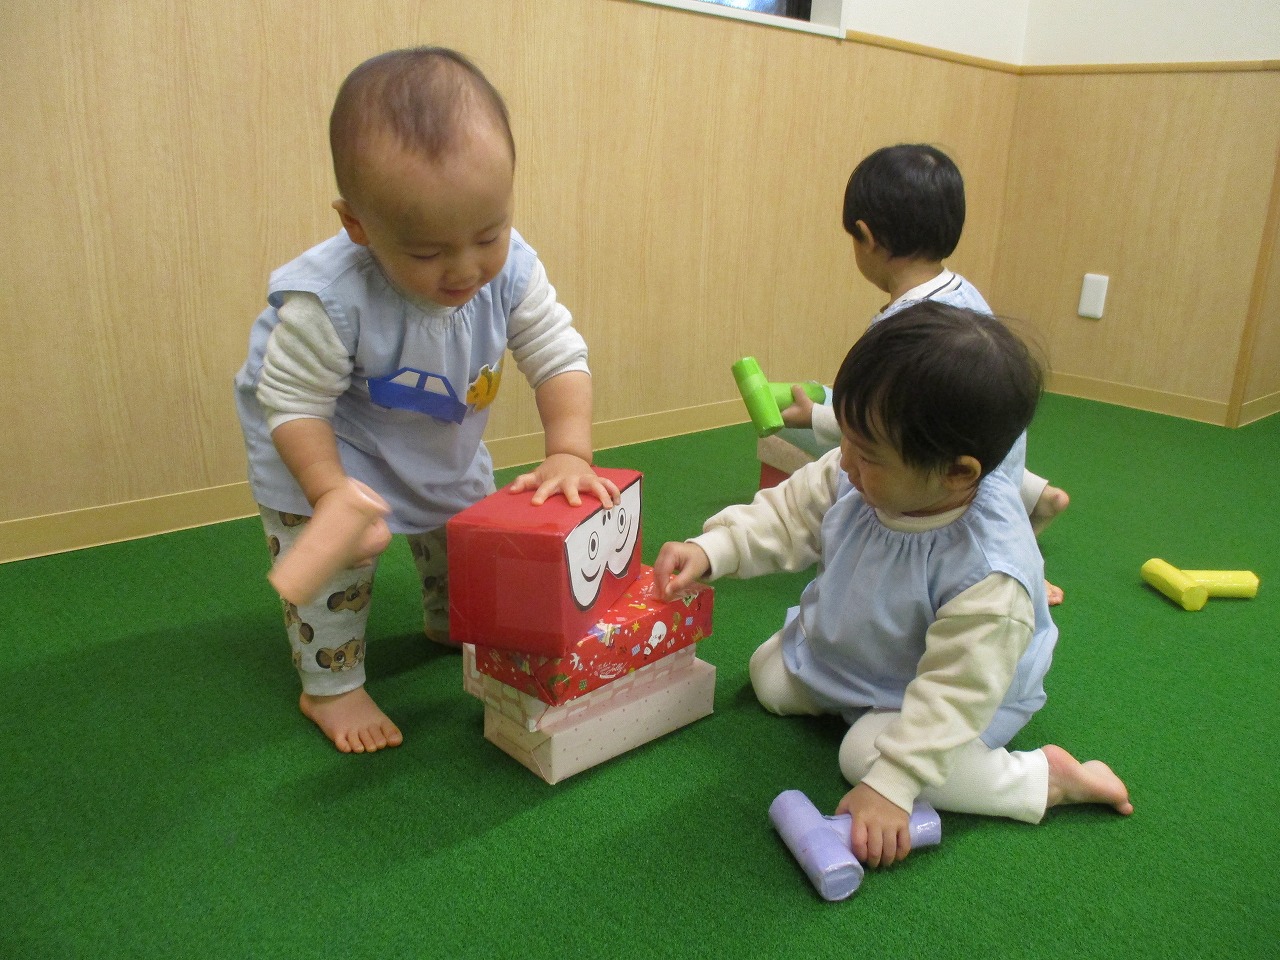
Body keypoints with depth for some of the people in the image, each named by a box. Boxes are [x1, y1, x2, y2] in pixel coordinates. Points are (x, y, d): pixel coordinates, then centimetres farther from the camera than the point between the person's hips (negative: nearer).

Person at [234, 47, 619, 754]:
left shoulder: (510, 271, -28)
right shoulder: (330, 300, -40)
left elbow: (560, 358, -21)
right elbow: (293, 403, -30)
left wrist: (569, 451, -33)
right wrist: (331, 493, -40)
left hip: (445, 451, 6)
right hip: (319, 451, -5)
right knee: (331, 563, -8)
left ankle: (453, 625, 50)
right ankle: (330, 688, 18)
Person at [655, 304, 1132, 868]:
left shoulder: (988, 573, -41)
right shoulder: (852, 476, -25)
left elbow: (953, 693, -35)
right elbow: (788, 515, -9)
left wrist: (889, 786, -36)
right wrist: (711, 550, -22)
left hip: (953, 692, -6)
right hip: (848, 648, 7)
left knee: (869, 753, -28)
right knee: (768, 676, 5)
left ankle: (1045, 778, -9)